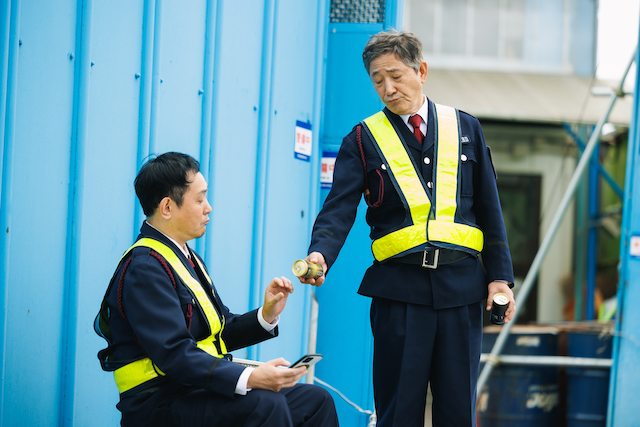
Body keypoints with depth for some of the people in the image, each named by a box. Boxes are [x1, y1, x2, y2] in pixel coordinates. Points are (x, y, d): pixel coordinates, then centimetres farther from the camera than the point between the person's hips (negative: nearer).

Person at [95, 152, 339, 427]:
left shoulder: (189, 259, 18)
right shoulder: (145, 267, -15)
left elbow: (221, 333, 19)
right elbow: (174, 355, -25)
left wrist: (267, 314, 1)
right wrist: (249, 378, -34)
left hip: (198, 388, 10)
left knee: (316, 401, 0)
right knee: (265, 404, -31)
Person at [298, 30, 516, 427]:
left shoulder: (465, 128, 12)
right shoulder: (363, 139, 6)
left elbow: (489, 208, 13)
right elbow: (340, 208, -5)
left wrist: (499, 275, 5)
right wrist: (320, 254, -25)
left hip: (461, 287, 2)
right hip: (399, 289, -1)